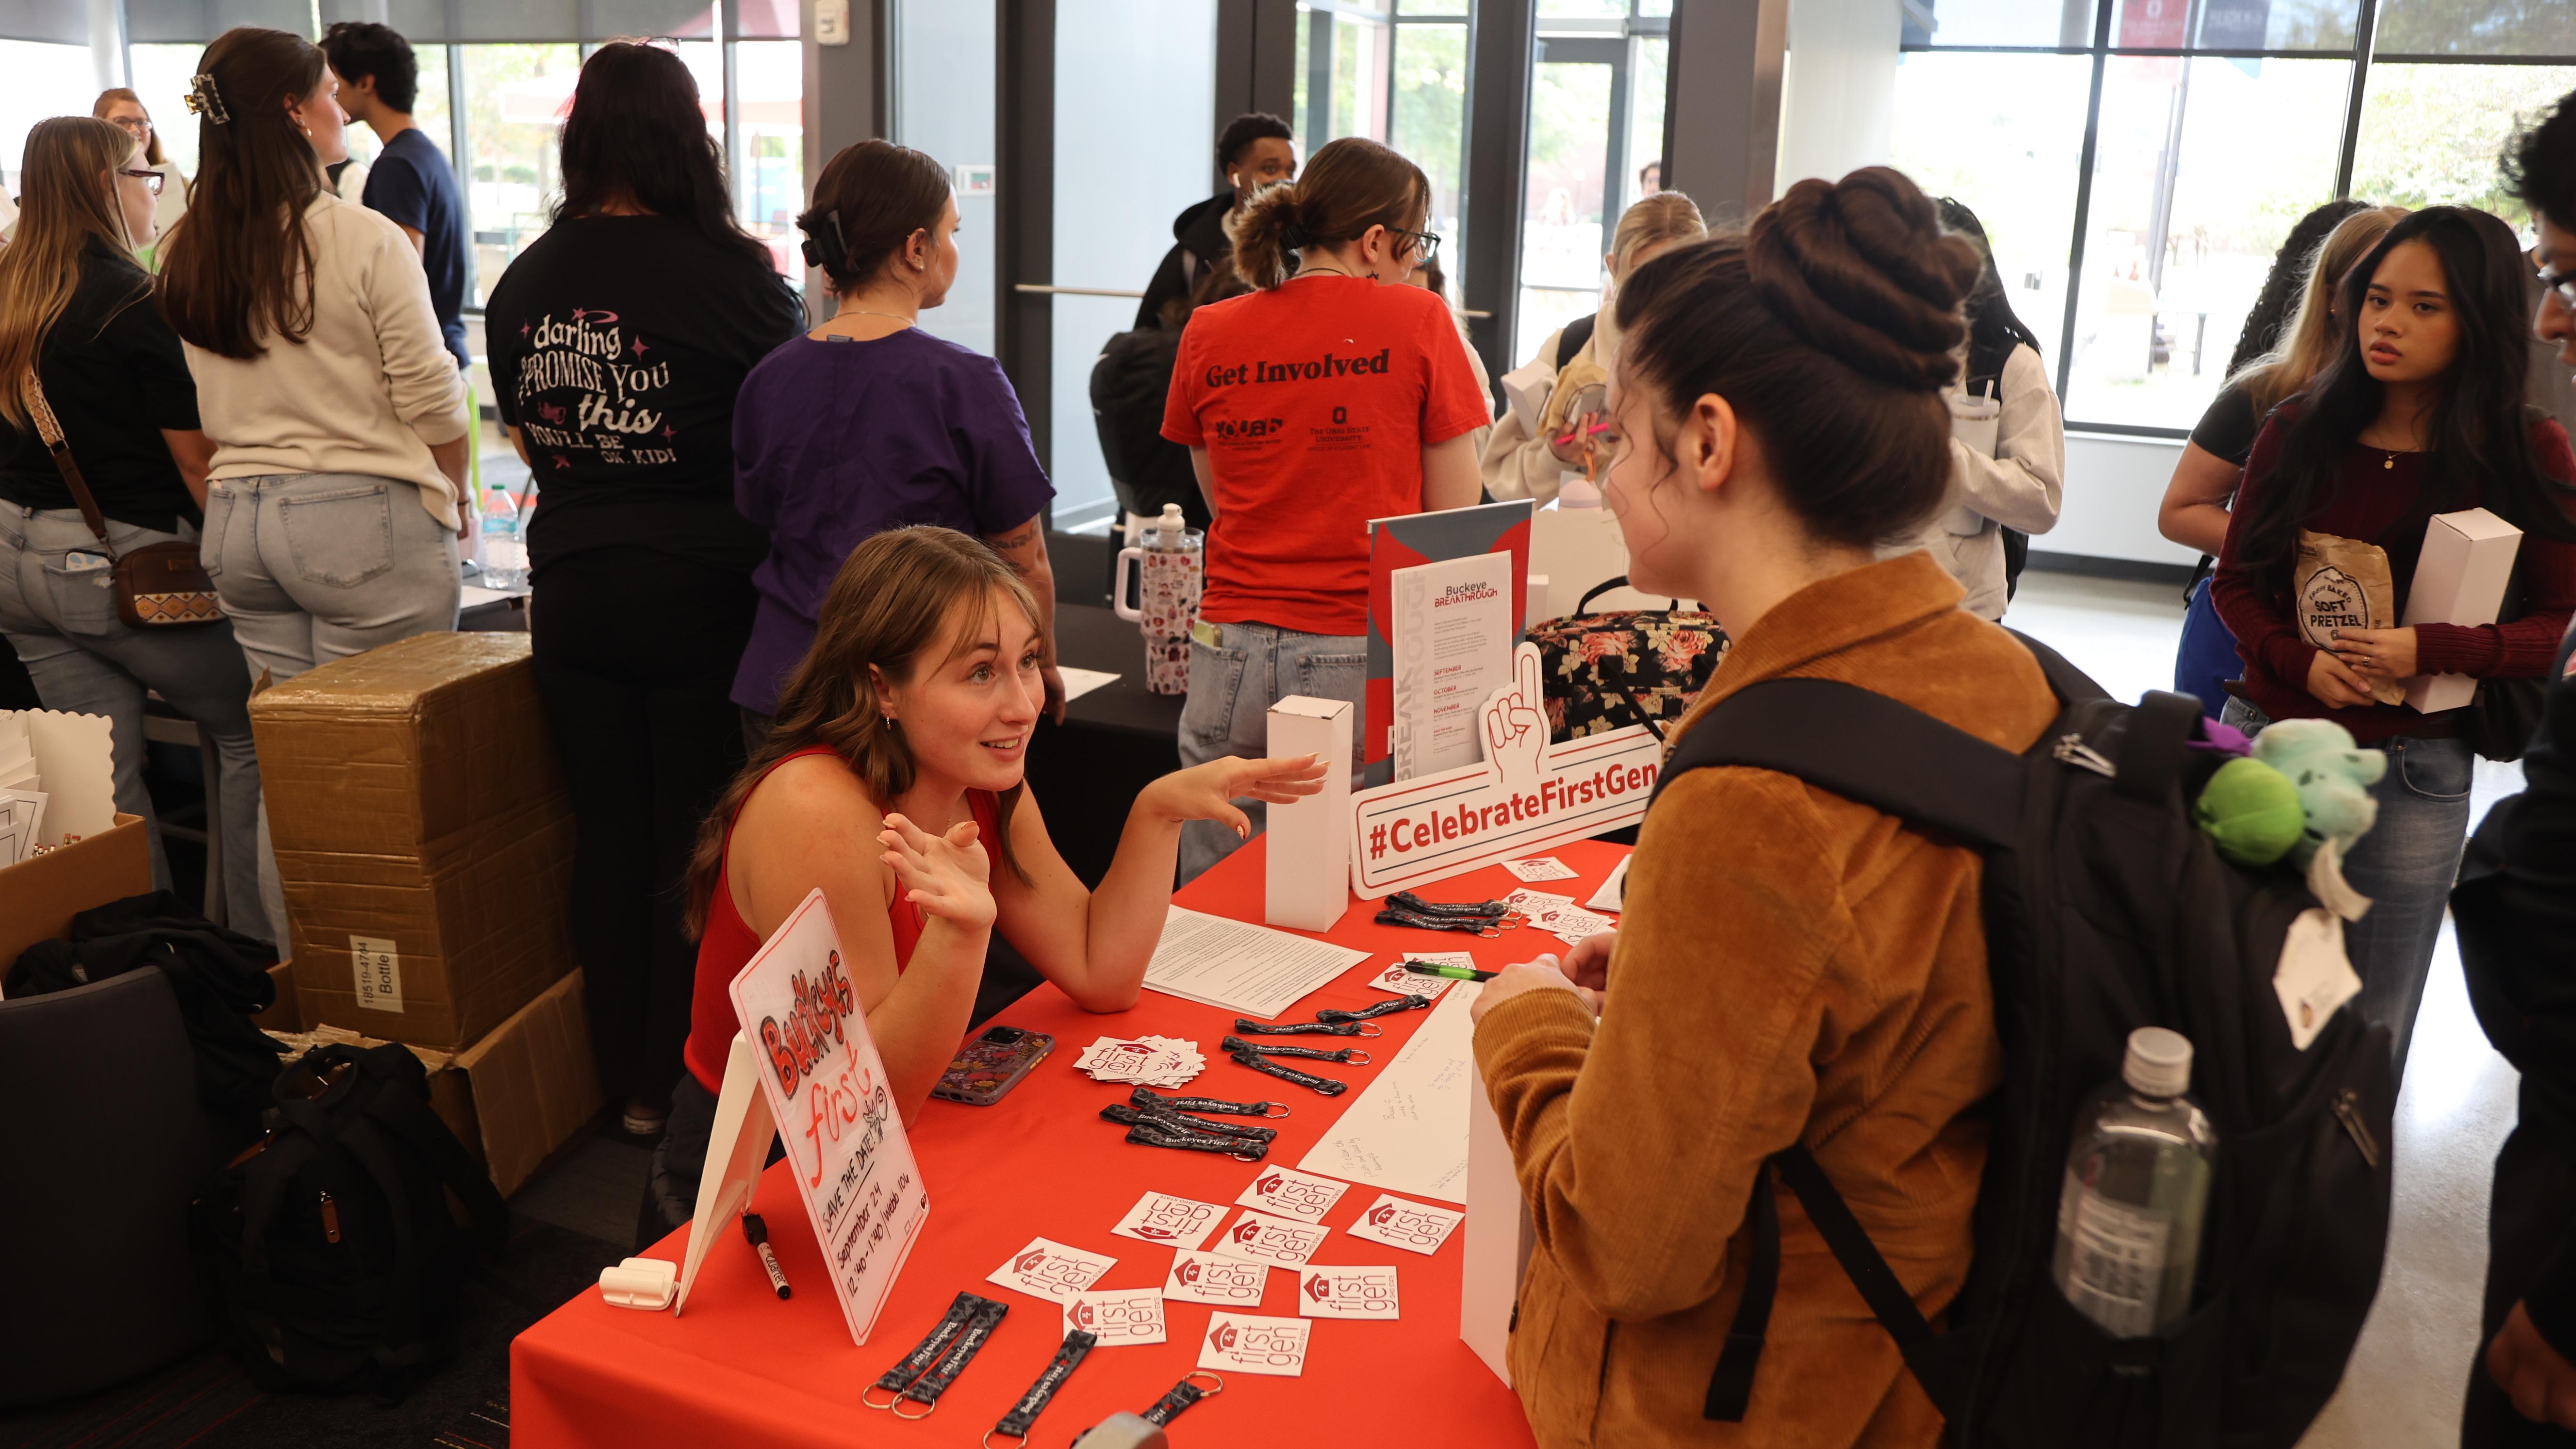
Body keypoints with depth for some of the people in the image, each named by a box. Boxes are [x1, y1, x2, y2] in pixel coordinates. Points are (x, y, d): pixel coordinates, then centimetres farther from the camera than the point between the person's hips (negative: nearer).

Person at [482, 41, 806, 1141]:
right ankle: (690, 1084, 19)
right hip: (702, 596, -4)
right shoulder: (731, 276, -14)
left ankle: (629, 1084, 25)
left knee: (608, 836, 13)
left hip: (574, 593, 4)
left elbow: (525, 439, 13)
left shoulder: (524, 283, 1)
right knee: (696, 844, 7)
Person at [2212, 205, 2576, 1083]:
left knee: (2368, 1025, 10)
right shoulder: (2299, 432, 2)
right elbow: (2235, 581, 6)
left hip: (2413, 771, -1)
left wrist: (2432, 651, -19)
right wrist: (2300, 661, -13)